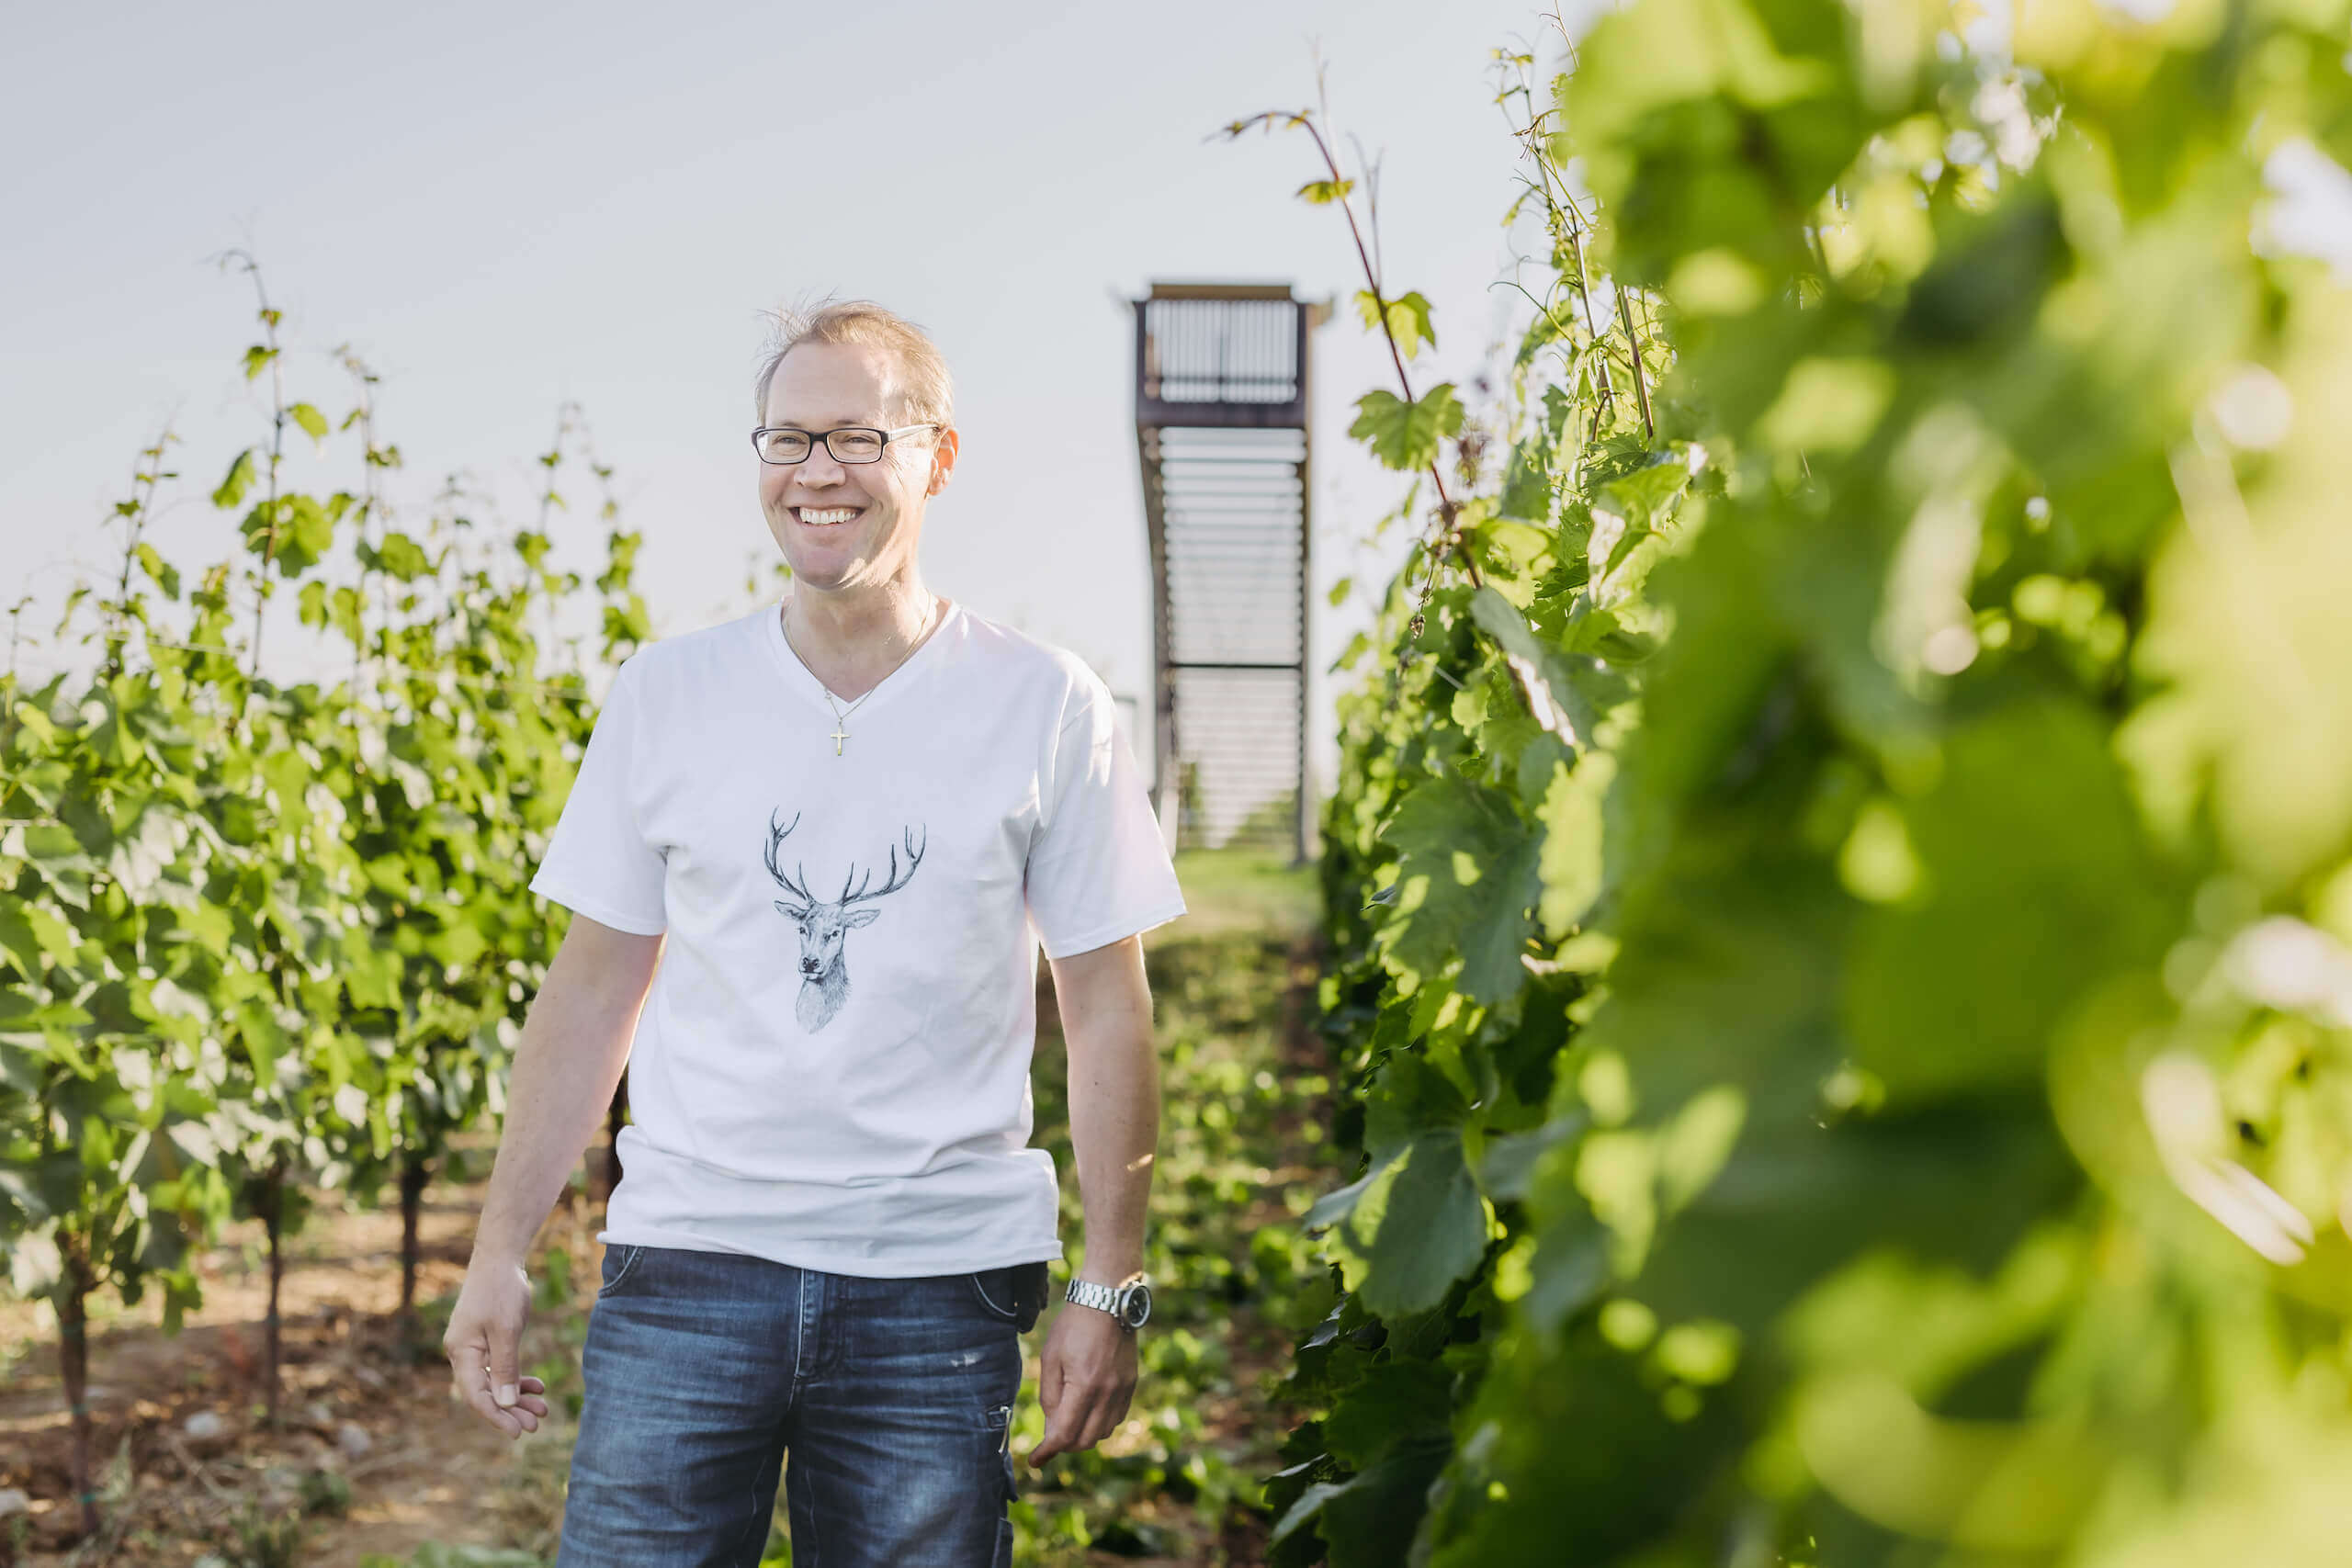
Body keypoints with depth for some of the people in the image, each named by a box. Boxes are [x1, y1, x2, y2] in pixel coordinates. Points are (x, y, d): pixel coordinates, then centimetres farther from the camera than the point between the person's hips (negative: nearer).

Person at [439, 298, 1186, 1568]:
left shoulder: (1045, 708, 1)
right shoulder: (664, 696, 5)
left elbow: (1107, 1009, 3)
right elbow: (594, 989, 10)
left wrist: (1110, 1287, 0)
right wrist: (500, 1251, 7)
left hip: (940, 1288, -1)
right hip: (688, 1268, 1)